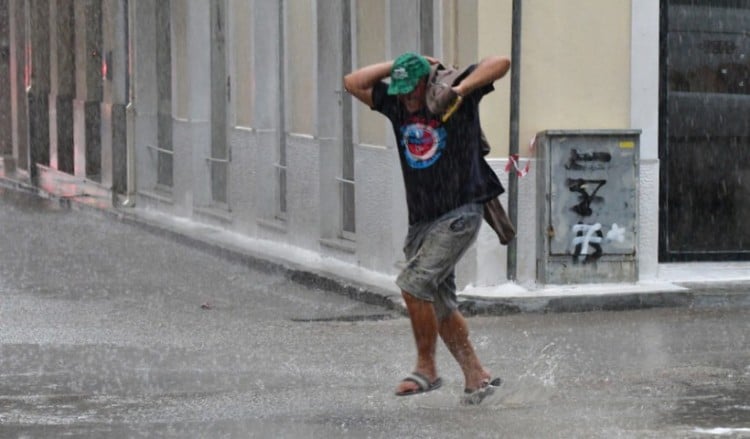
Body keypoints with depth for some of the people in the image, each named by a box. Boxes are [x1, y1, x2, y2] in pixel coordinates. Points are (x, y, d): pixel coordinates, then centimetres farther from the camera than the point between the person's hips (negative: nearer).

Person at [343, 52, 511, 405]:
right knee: (440, 307, 7)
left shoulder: (456, 96, -4)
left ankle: (426, 369, -8)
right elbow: (353, 83, 9)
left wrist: (461, 89, -21)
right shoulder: (396, 105, 9)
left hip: (459, 215, -7)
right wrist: (396, 66, 4)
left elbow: (501, 63, -10)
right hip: (421, 222, 7)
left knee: (414, 284, -19)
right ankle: (476, 375, 18)